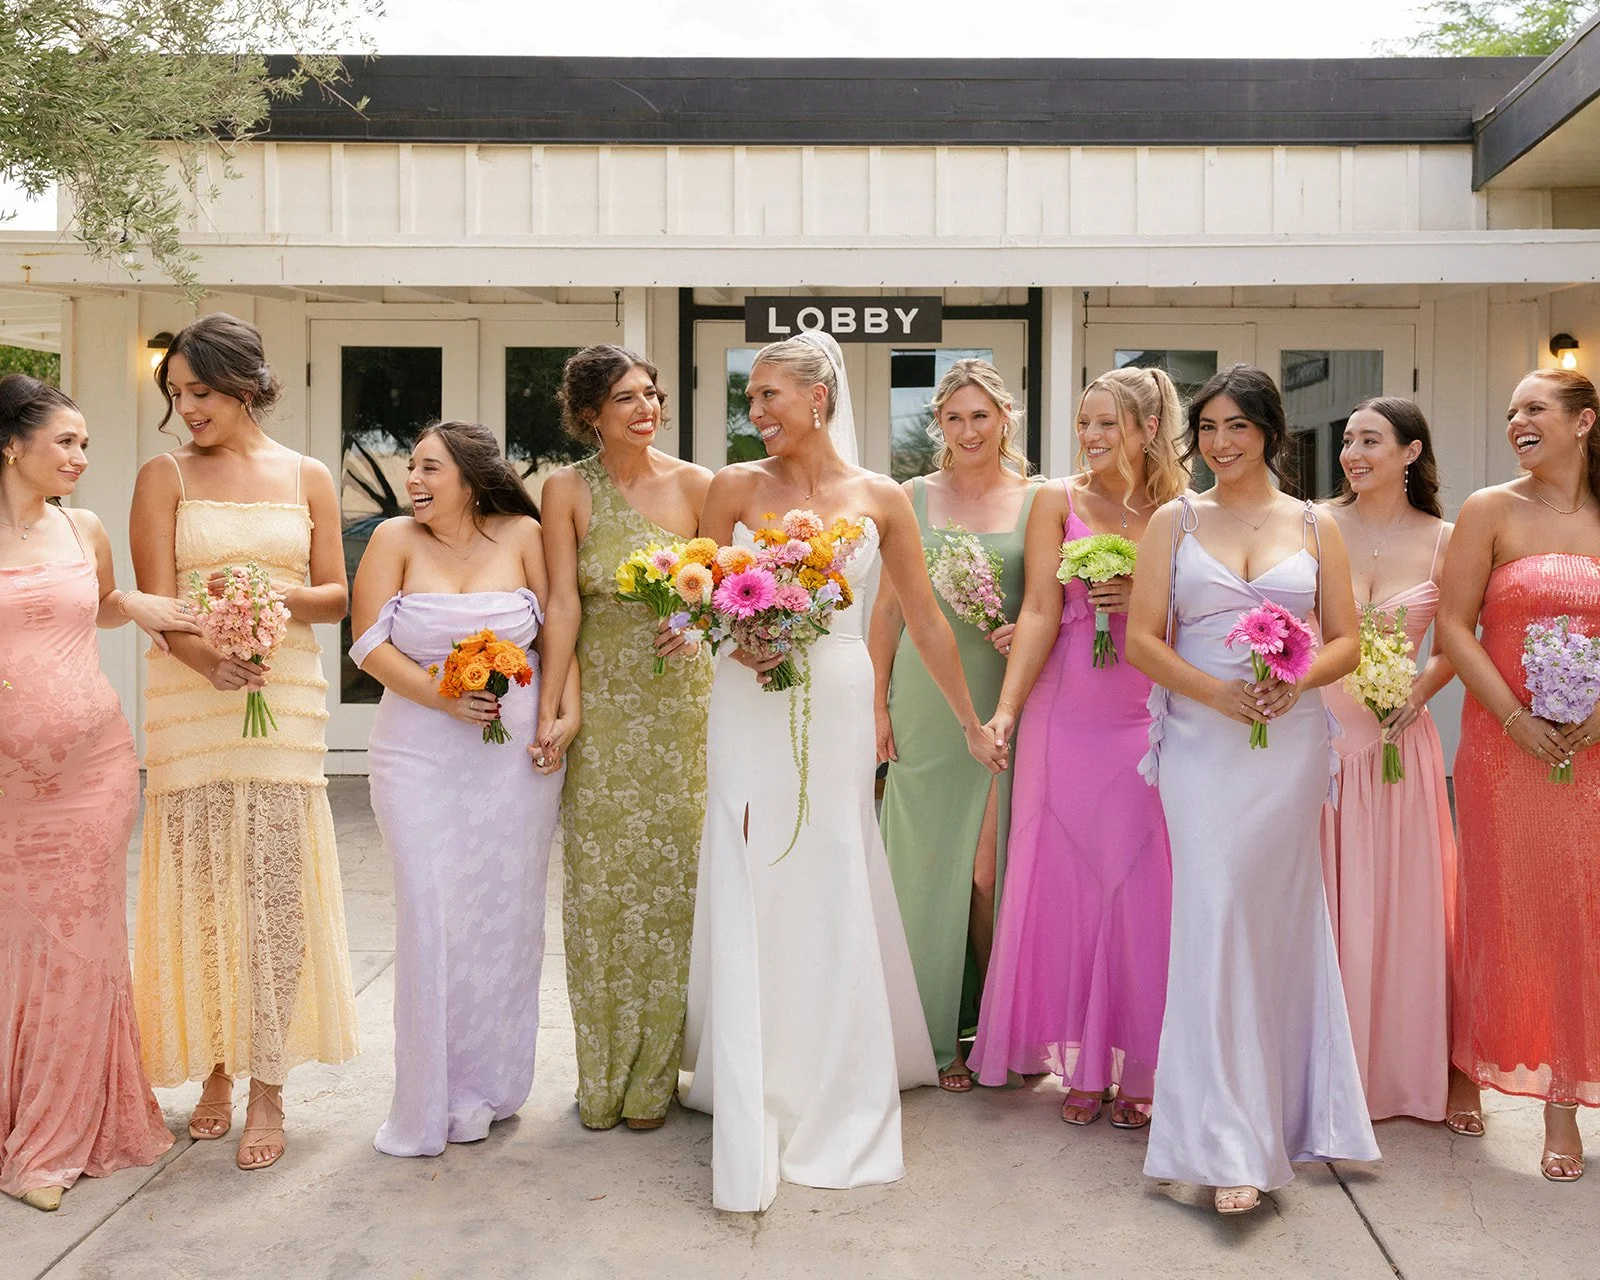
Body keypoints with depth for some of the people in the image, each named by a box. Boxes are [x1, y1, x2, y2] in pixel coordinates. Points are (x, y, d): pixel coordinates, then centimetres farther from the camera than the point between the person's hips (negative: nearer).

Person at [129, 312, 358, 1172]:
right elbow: (157, 600, -3)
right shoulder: (165, 476, 6)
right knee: (198, 887, 3)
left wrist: (275, 592, -13)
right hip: (188, 695, 0)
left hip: (286, 694, 0)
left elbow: (335, 596, 9)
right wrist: (210, 660, -22)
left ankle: (267, 1087, 7)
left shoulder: (308, 478, 9)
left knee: (275, 887, -3)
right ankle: (213, 1070, 19)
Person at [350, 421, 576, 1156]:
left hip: (515, 754, 0)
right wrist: (440, 696, -14)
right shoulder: (396, 540, 0)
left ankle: (487, 1088, 23)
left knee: (503, 916, 7)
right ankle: (431, 1102, 13)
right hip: (419, 756, 0)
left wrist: (568, 715, -8)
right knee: (431, 916, 0)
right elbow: (369, 643, -3)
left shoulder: (522, 537, 0)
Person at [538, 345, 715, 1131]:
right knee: (600, 882, 4)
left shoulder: (695, 485, 1)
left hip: (683, 705, 0)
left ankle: (653, 1076, 20)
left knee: (671, 880, 4)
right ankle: (602, 1079, 20)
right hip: (604, 709, 0)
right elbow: (563, 604, -4)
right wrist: (547, 710, -8)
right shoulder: (568, 491, 1)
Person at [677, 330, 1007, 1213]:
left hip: (838, 710, 0)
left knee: (835, 899, 5)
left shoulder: (880, 500, 3)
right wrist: (737, 640, -15)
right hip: (751, 710, 0)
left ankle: (839, 1099, 24)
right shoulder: (734, 488, 2)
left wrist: (973, 724, 11)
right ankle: (752, 1120, 11)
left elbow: (925, 620, 8)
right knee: (752, 899, 0)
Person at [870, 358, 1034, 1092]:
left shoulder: (1037, 502, 5)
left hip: (1004, 701, -1)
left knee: (990, 870, -3)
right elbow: (888, 604, 8)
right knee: (929, 863, 5)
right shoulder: (913, 498, 7)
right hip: (925, 702, 1)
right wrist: (879, 702, 3)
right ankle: (939, 1032, 17)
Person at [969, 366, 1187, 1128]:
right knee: (1065, 879, 4)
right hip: (1067, 717, 0)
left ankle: (1137, 1069, 15)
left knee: (1142, 886, 1)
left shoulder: (1180, 512, 5)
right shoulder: (1059, 502, 3)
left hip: (1150, 721, 0)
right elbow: (1040, 610, -4)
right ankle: (1079, 1063, 18)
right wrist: (1005, 709, -12)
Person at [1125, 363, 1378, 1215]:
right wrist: (1217, 692, -15)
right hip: (1203, 744, -2)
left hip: (1290, 743, 2)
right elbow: (1141, 639, 0)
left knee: (1282, 918, 7)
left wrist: (1295, 681, -12)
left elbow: (1346, 642, 9)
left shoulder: (1315, 527, 10)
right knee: (1215, 916, -9)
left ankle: (1285, 1109, 25)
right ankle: (1230, 1148, -5)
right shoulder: (1175, 521, 6)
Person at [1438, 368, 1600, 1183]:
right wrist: (1517, 719, -14)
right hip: (1505, 742, -2)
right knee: (1503, 909, 5)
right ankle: (1470, 1067, 24)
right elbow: (1453, 627, -5)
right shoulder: (1490, 512, -1)